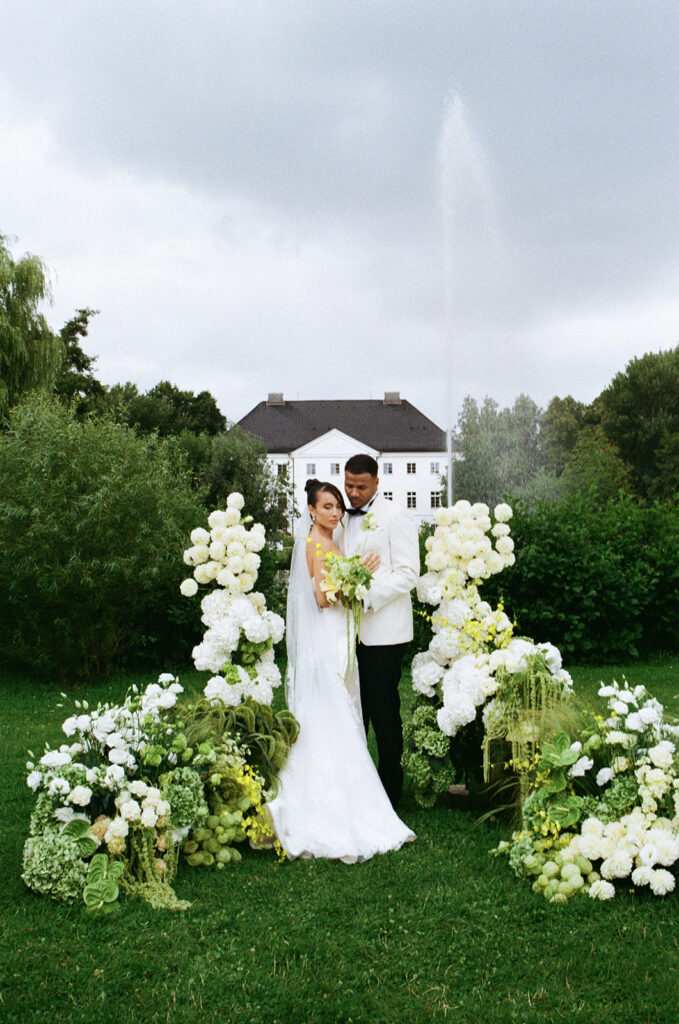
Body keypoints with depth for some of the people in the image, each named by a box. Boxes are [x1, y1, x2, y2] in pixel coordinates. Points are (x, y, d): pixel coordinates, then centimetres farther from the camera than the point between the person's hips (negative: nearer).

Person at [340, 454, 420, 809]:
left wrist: (367, 597, -19)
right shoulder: (346, 520, 17)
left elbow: (408, 572, -11)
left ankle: (390, 790, 7)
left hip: (382, 630, -7)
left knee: (384, 713, -2)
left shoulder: (395, 517, -5)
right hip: (351, 629, 7)